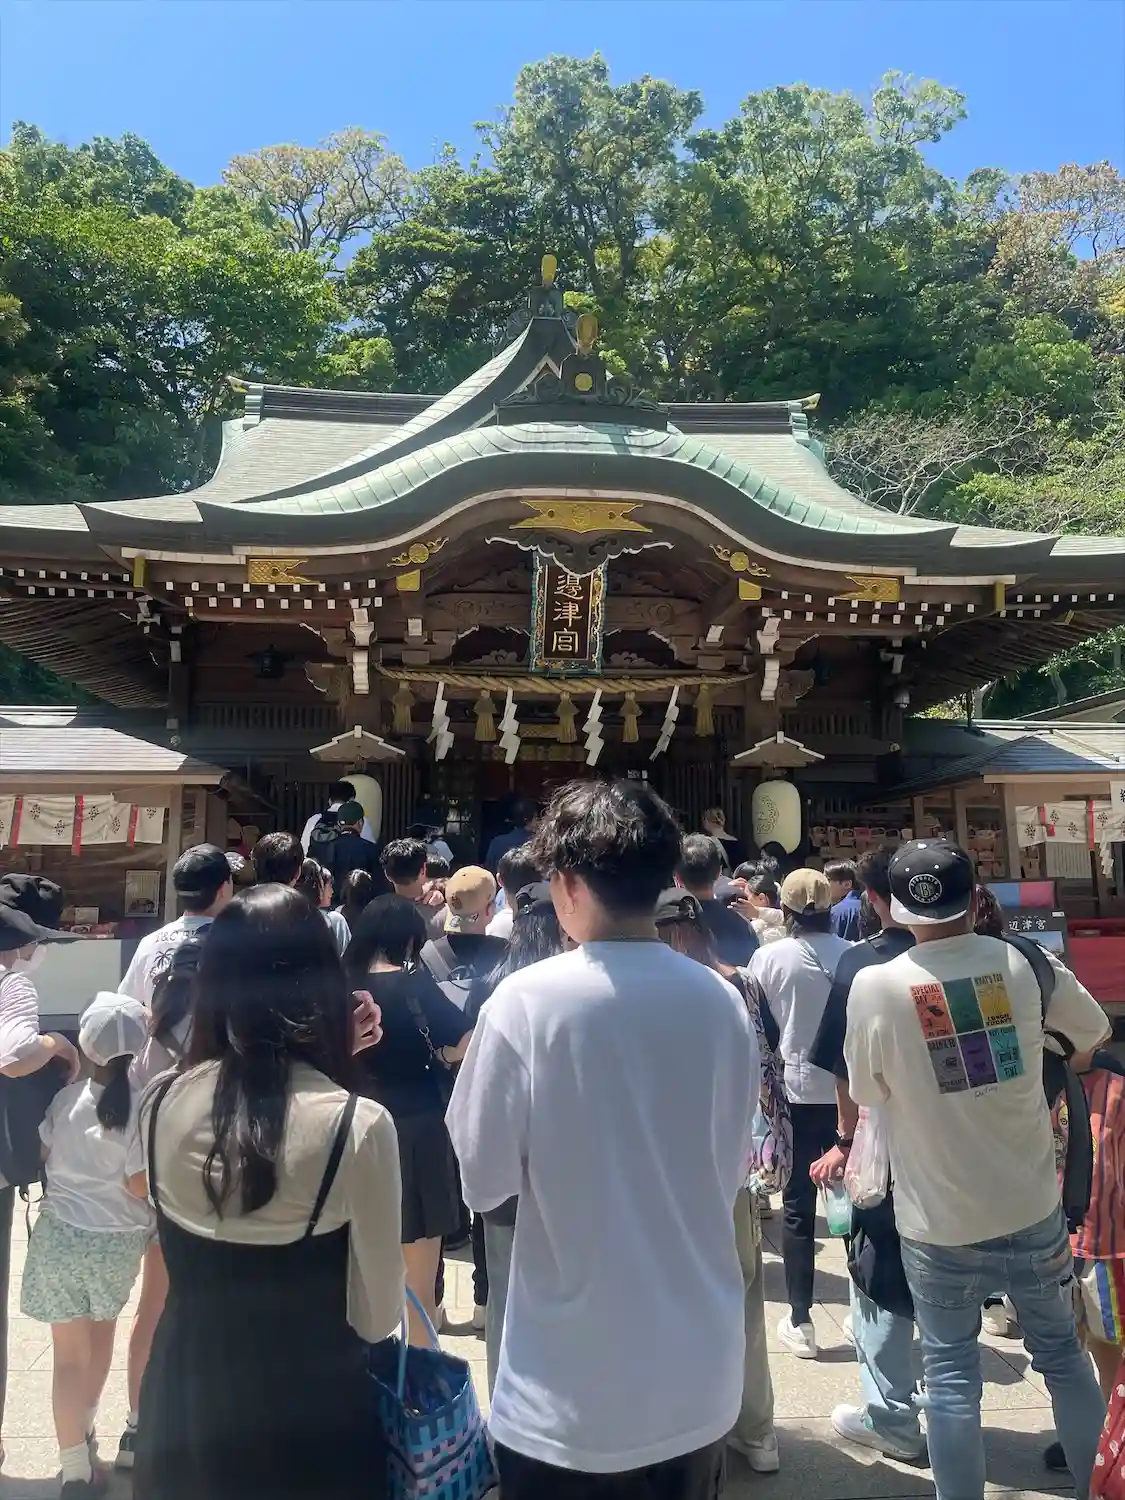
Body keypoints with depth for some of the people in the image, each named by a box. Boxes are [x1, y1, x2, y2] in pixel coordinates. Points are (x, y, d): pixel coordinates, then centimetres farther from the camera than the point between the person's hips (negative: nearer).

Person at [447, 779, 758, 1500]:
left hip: (571, 1390, -3)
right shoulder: (722, 1000, -6)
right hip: (701, 1380, 4)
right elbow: (734, 1167, 5)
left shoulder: (527, 1000, -19)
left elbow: (485, 1179, -12)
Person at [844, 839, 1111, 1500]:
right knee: (1063, 1352, 23)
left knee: (951, 1373, 13)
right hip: (1033, 1208, 3)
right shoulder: (1024, 961, -10)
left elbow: (866, 1090, -5)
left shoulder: (875, 985, -18)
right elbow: (1096, 1032, 8)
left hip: (940, 1221, -3)